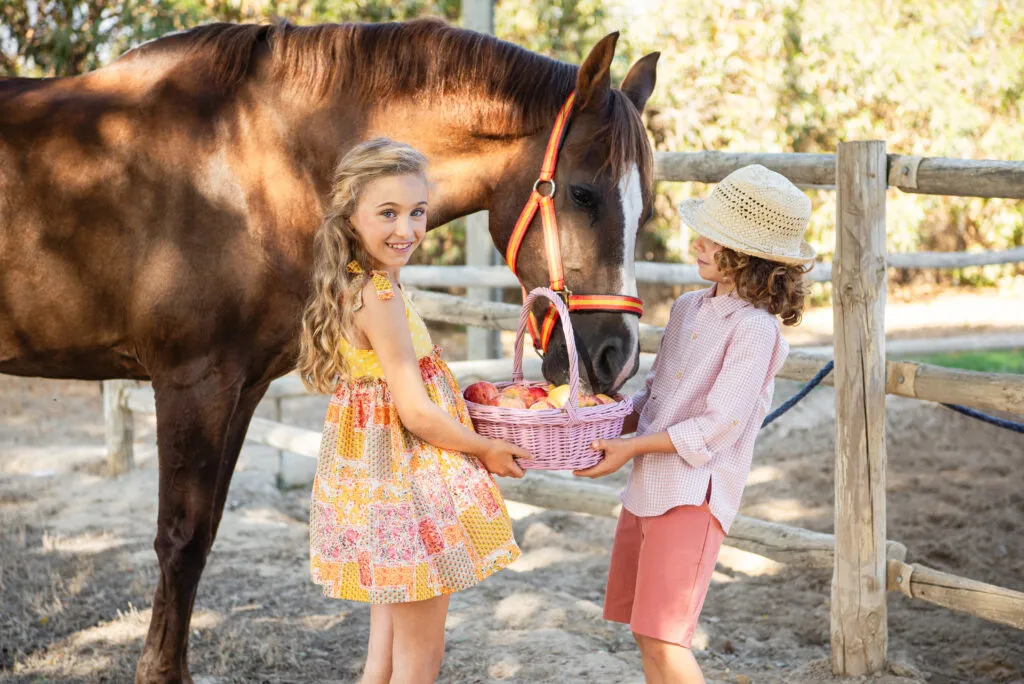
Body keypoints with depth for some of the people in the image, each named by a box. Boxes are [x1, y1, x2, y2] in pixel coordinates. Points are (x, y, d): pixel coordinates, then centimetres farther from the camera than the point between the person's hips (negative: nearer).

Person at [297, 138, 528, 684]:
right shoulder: (381, 298, -22)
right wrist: (487, 450, -7)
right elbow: (416, 415, -21)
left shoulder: (352, 287, 5)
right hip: (405, 480, -9)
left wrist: (462, 400, 17)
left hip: (370, 470, 9)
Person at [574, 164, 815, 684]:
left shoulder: (755, 329, -14)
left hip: (694, 495, -8)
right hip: (647, 487, 8)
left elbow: (717, 427, -18)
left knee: (664, 641, -11)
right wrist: (605, 430, 4)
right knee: (646, 638, 14)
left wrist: (633, 447, -15)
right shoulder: (688, 308, 11)